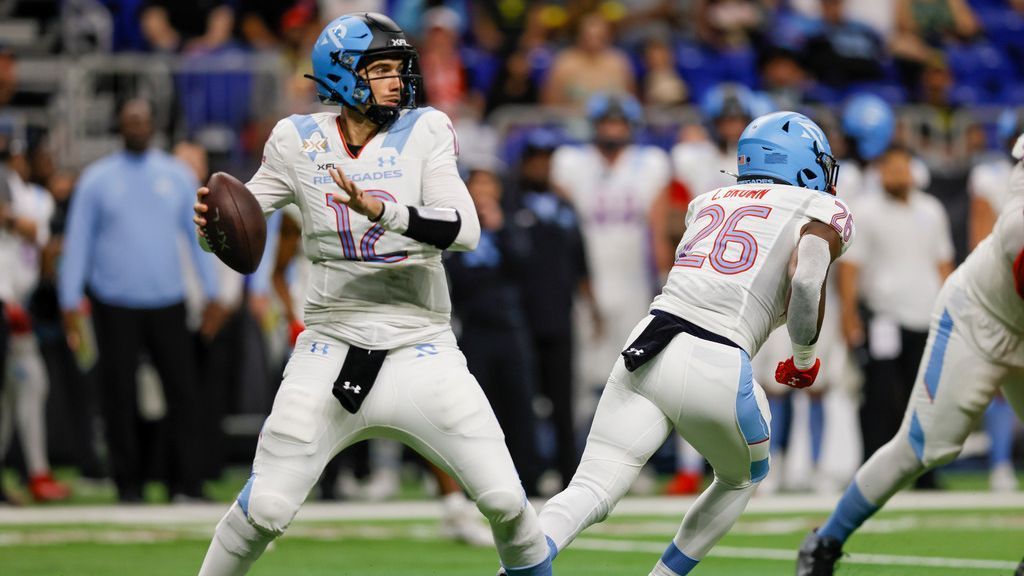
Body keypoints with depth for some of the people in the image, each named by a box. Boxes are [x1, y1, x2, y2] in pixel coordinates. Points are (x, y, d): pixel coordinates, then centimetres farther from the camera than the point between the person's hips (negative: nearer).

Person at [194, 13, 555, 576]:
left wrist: (381, 208, -30)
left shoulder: (424, 132, -3)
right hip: (331, 352, 0)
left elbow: (464, 231, -16)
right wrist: (210, 218, -16)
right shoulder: (298, 142, 0)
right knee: (265, 508, -7)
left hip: (420, 351, 0)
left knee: (504, 499, -5)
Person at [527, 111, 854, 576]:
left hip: (647, 351, 4)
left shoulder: (708, 202, 26)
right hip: (718, 371, -4)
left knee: (590, 493, -3)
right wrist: (804, 359, 7)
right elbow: (806, 282, -8)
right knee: (743, 479, 27)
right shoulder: (822, 212, 10)